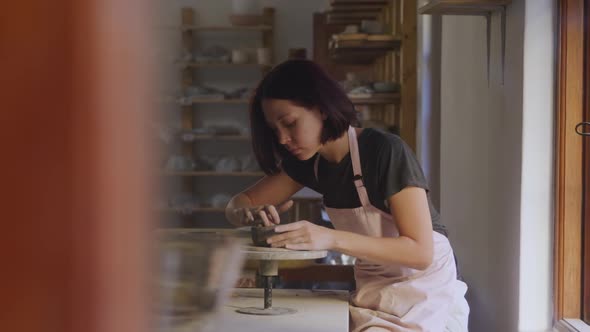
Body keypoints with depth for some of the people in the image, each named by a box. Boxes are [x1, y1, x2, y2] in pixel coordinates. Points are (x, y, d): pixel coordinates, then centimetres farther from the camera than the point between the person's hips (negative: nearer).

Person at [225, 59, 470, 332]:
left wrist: (332, 238, -35)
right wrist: (249, 214, -19)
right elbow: (237, 204, 6)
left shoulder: (386, 151, -20)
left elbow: (420, 252, -24)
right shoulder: (310, 161, 1)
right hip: (372, 296, 6)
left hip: (424, 296, -6)